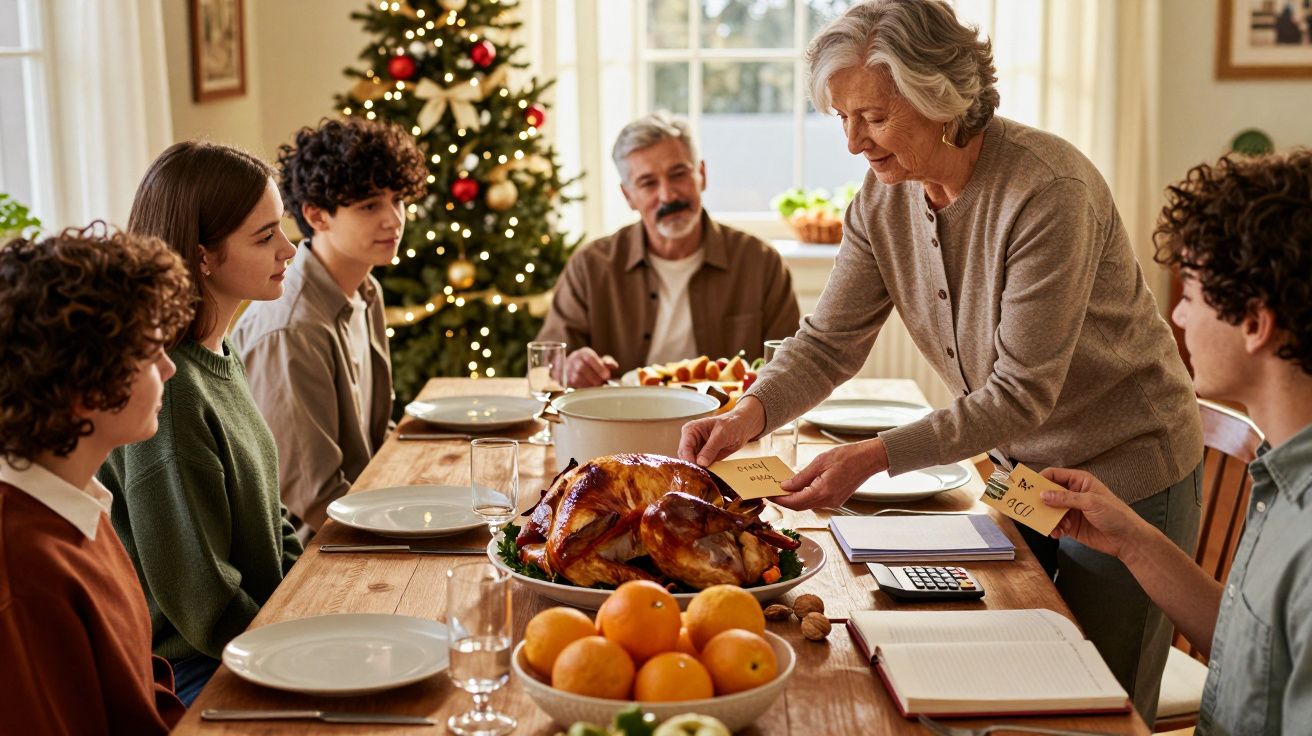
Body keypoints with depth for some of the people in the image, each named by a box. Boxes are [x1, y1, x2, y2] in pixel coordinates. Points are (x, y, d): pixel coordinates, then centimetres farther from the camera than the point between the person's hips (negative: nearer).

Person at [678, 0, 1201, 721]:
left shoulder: (1050, 190, -29)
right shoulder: (882, 199, -7)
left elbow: (1022, 392, -28)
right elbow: (828, 342, -5)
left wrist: (875, 456, -36)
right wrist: (751, 412, -25)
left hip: (1123, 473, -6)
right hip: (1017, 467, 6)